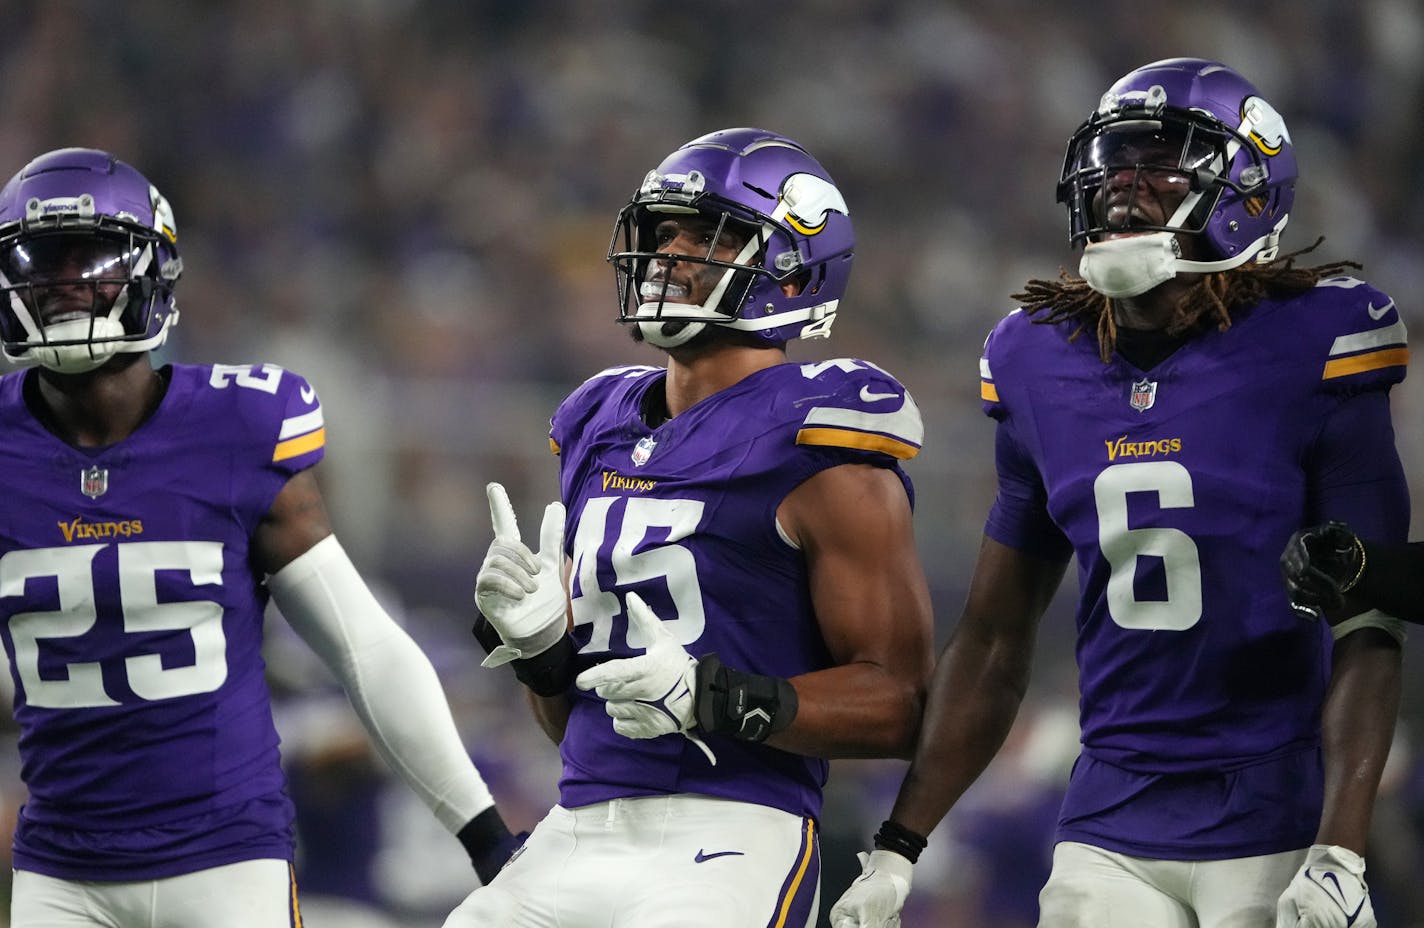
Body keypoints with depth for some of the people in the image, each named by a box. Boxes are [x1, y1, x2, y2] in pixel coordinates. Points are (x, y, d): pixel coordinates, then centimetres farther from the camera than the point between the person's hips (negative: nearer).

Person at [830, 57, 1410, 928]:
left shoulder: (1310, 350, -7)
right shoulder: (1041, 364, 8)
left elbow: (1368, 631, -8)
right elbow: (994, 640, 15)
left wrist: (1341, 855, -18)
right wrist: (896, 850, 12)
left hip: (1272, 828, -4)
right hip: (1110, 834, 4)